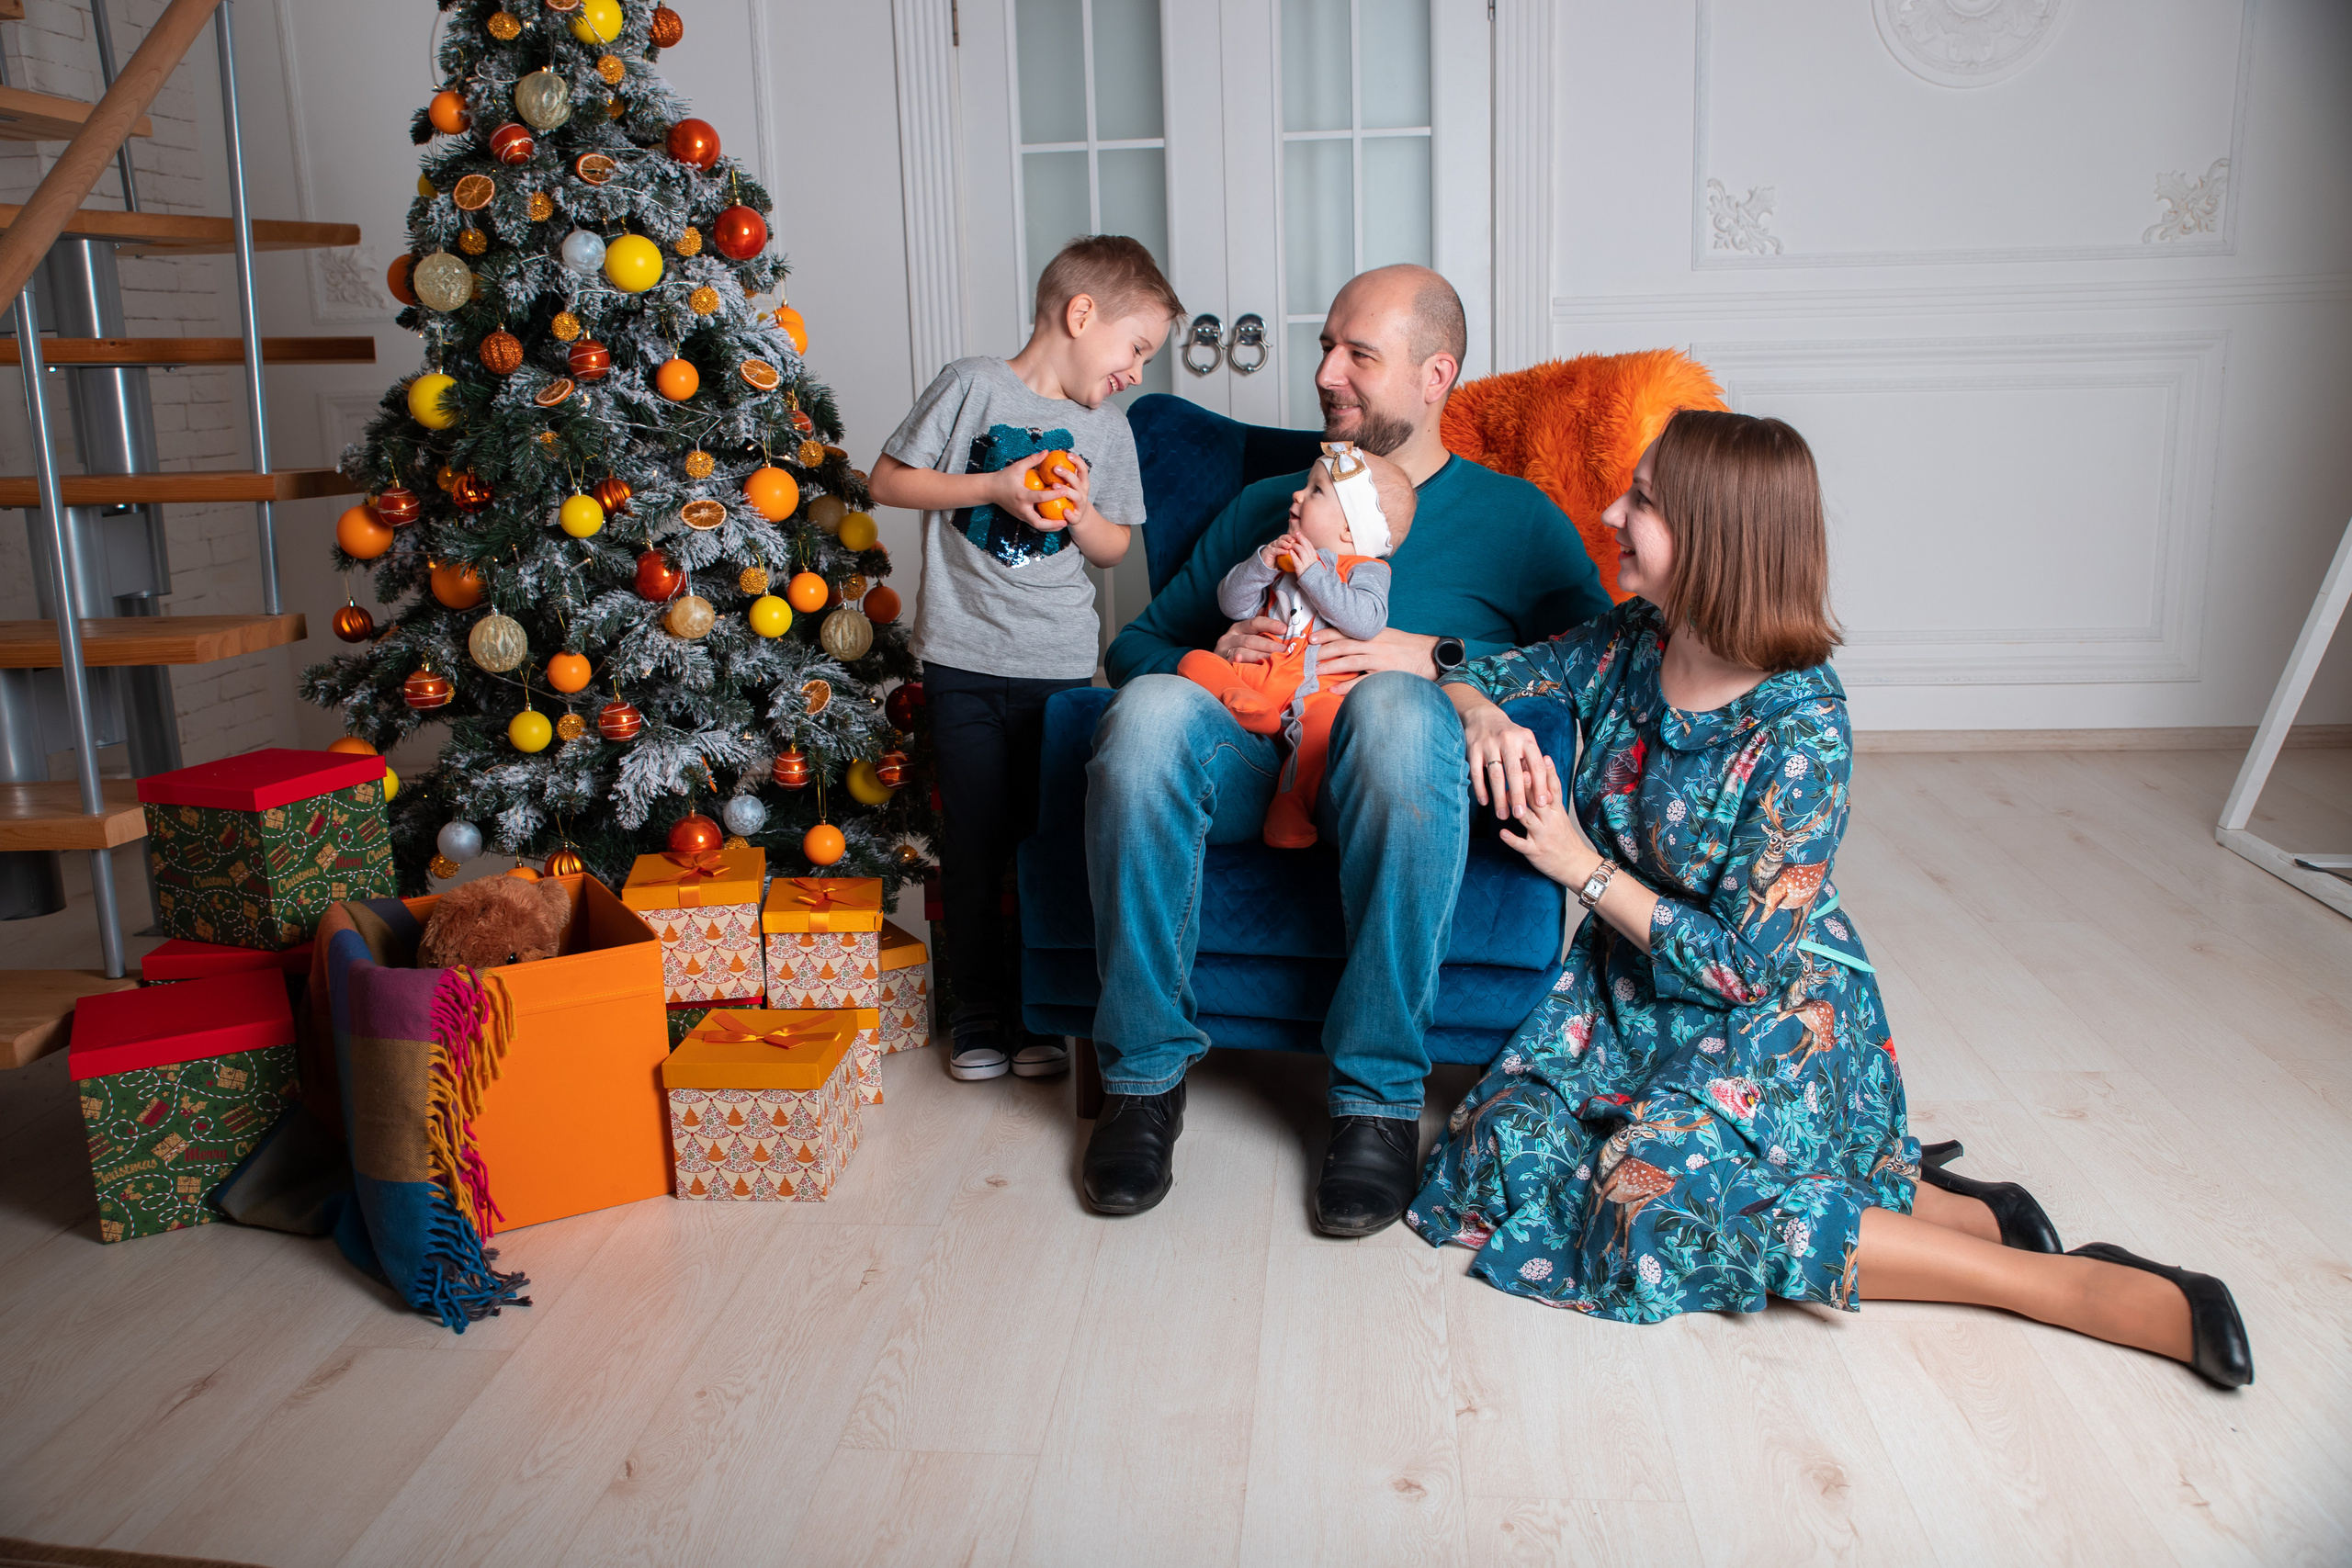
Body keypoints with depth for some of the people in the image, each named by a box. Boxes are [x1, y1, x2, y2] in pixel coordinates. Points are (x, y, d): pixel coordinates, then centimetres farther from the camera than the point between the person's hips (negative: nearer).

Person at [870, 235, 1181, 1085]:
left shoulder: (1107, 431, 9)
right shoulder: (974, 385, -2)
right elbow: (888, 480, -2)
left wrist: (1078, 510, -6)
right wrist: (993, 487, -11)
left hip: (1059, 663, 3)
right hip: (963, 658, -2)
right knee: (974, 840, 4)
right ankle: (980, 1013, 18)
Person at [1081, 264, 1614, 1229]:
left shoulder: (1513, 515, 18)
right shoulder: (1269, 506, 29)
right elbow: (1134, 645, 23)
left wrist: (1436, 658, -10)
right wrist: (1214, 655, 1)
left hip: (1379, 785, -2)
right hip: (1246, 761, 3)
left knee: (1397, 705, -39)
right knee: (1150, 707, -32)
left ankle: (1379, 1097, -27)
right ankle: (1144, 1073, -20)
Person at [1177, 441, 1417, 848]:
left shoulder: (1366, 569, 7)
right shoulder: (1286, 556, 24)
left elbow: (1366, 621, -15)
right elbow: (1232, 604, 16)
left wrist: (1313, 573, -13)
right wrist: (1261, 564, -1)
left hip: (1317, 688, -6)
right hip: (1257, 674, 6)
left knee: (1330, 721, -38)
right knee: (1194, 662, -14)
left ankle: (1291, 803, -29)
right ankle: (1262, 716, -35)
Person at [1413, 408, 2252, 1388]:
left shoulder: (1800, 734, -23)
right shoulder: (1630, 643, -5)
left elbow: (1744, 962, -22)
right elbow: (1468, 676, 6)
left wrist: (1583, 867, -21)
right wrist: (1486, 717, -18)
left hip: (1773, 1017, -7)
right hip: (1630, 991, 8)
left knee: (1654, 1205, -28)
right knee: (1503, 1148, -11)